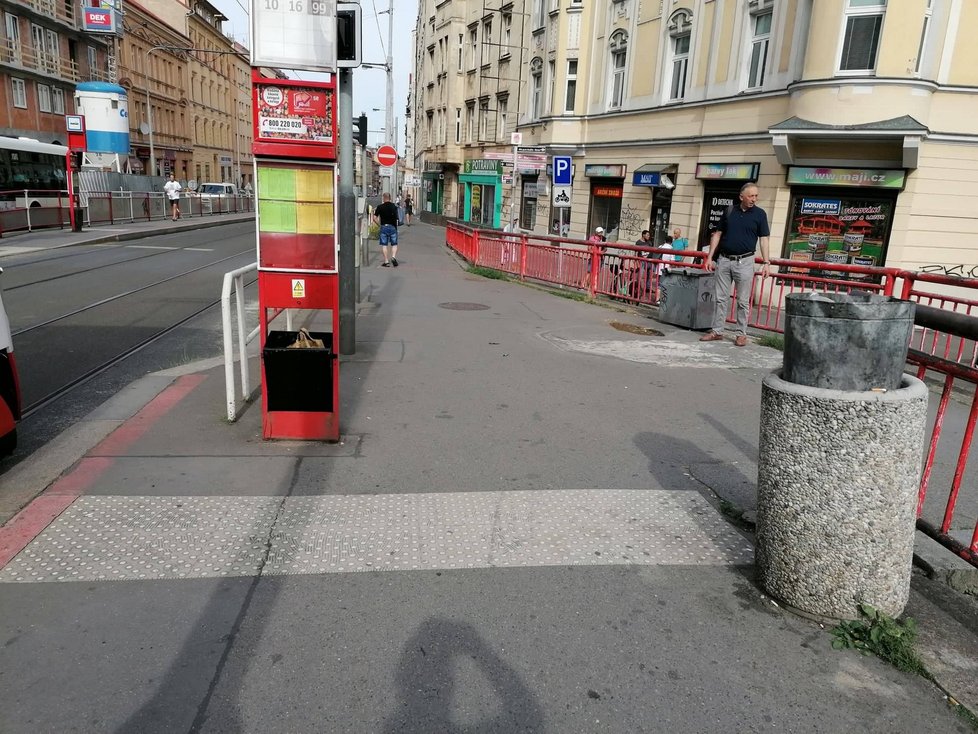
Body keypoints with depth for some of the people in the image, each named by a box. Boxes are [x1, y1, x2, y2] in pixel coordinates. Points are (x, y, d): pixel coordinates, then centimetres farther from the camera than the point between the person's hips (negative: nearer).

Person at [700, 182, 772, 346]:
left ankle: (741, 334, 10)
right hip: (724, 260, 3)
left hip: (744, 262, -2)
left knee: (743, 301, 2)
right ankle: (717, 331, 13)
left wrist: (766, 262, -9)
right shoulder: (729, 211, 7)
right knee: (720, 298, 5)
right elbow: (717, 234, 10)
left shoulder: (760, 214, 1)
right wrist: (710, 257, 5)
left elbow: (764, 239, -1)